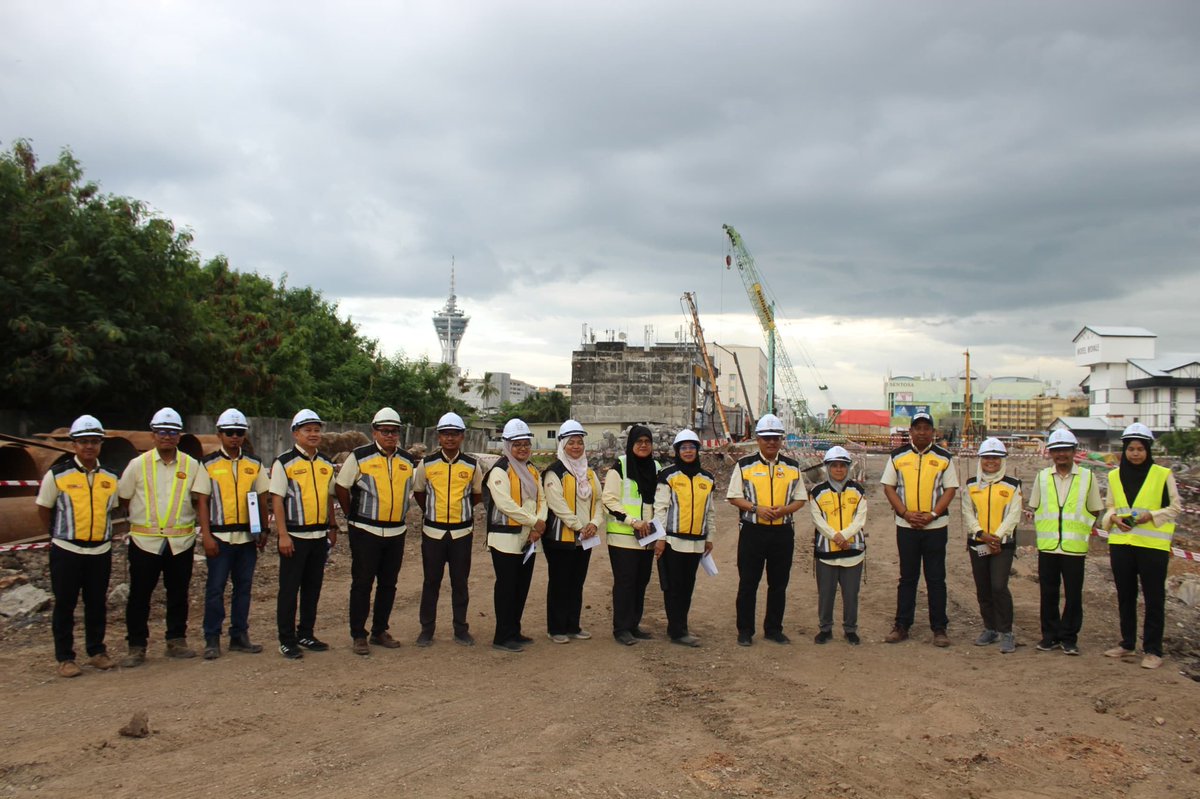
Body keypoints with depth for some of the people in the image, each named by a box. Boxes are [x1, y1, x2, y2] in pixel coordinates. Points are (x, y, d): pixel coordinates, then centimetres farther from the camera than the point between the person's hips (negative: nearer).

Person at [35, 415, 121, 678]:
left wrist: (102, 535, 9)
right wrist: (61, 536, 7)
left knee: (97, 604, 10)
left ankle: (96, 651, 23)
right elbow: (44, 509, 4)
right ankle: (65, 658, 13)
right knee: (65, 605, 4)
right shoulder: (57, 474, -6)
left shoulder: (110, 477, 6)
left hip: (101, 551, 3)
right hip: (67, 551, -3)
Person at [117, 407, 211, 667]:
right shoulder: (138, 464, 2)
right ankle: (136, 646, 13)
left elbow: (199, 498, 1)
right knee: (139, 595, 3)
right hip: (144, 540, -1)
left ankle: (176, 641, 22)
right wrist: (142, 517, 5)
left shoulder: (191, 465, 3)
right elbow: (123, 498, 6)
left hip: (181, 540, 1)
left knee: (178, 594, 10)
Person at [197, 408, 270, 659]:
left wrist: (263, 531, 7)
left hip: (248, 535, 3)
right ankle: (212, 640, 10)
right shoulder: (208, 464, 0)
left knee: (243, 587, 9)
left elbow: (262, 498, 11)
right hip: (220, 536, -3)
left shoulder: (255, 464, 8)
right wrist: (206, 535, -9)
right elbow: (202, 501, -3)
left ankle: (239, 636, 19)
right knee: (215, 588, 0)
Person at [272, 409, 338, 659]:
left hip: (320, 535, 6)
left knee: (313, 588, 13)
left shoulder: (326, 464, 11)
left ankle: (306, 634, 25)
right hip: (294, 536, -6)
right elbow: (277, 500, -10)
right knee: (289, 589, 1)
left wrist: (333, 527, 15)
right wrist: (283, 535, -15)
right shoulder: (284, 463, -7)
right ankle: (287, 641, 9)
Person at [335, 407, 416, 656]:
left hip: (396, 532, 5)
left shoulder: (408, 461, 7)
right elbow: (341, 488, 0)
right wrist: (355, 516, 3)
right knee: (362, 583, -1)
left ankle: (380, 631, 23)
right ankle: (358, 636, 9)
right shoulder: (359, 457, -6)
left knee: (388, 584, 10)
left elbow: (415, 490, 21)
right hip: (365, 532, -4)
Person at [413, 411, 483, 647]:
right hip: (433, 531, 0)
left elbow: (478, 494, 14)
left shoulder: (472, 466, 0)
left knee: (460, 582, 7)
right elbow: (418, 491, 13)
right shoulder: (427, 464, -1)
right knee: (431, 581, 7)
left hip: (462, 532, 0)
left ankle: (461, 629, 17)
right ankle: (427, 629, 18)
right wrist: (432, 511, 11)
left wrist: (461, 509, 9)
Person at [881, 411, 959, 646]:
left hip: (935, 526, -1)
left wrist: (932, 515, -13)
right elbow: (888, 487, 3)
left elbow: (950, 489, 0)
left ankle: (939, 628, 10)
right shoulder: (897, 456, 4)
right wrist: (906, 513, -10)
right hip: (906, 526, 1)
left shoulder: (944, 457, 3)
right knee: (907, 578, 8)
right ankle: (902, 626, 14)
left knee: (936, 578, 3)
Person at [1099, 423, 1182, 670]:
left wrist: (1151, 515, -16)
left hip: (1152, 544, -4)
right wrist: (1114, 517, -6)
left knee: (1154, 598, 0)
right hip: (1121, 543, 4)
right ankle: (1127, 643, 23)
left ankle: (1153, 650, 6)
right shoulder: (1114, 476, 9)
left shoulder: (1163, 475, -3)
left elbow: (1175, 507, 0)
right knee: (1125, 596, 12)